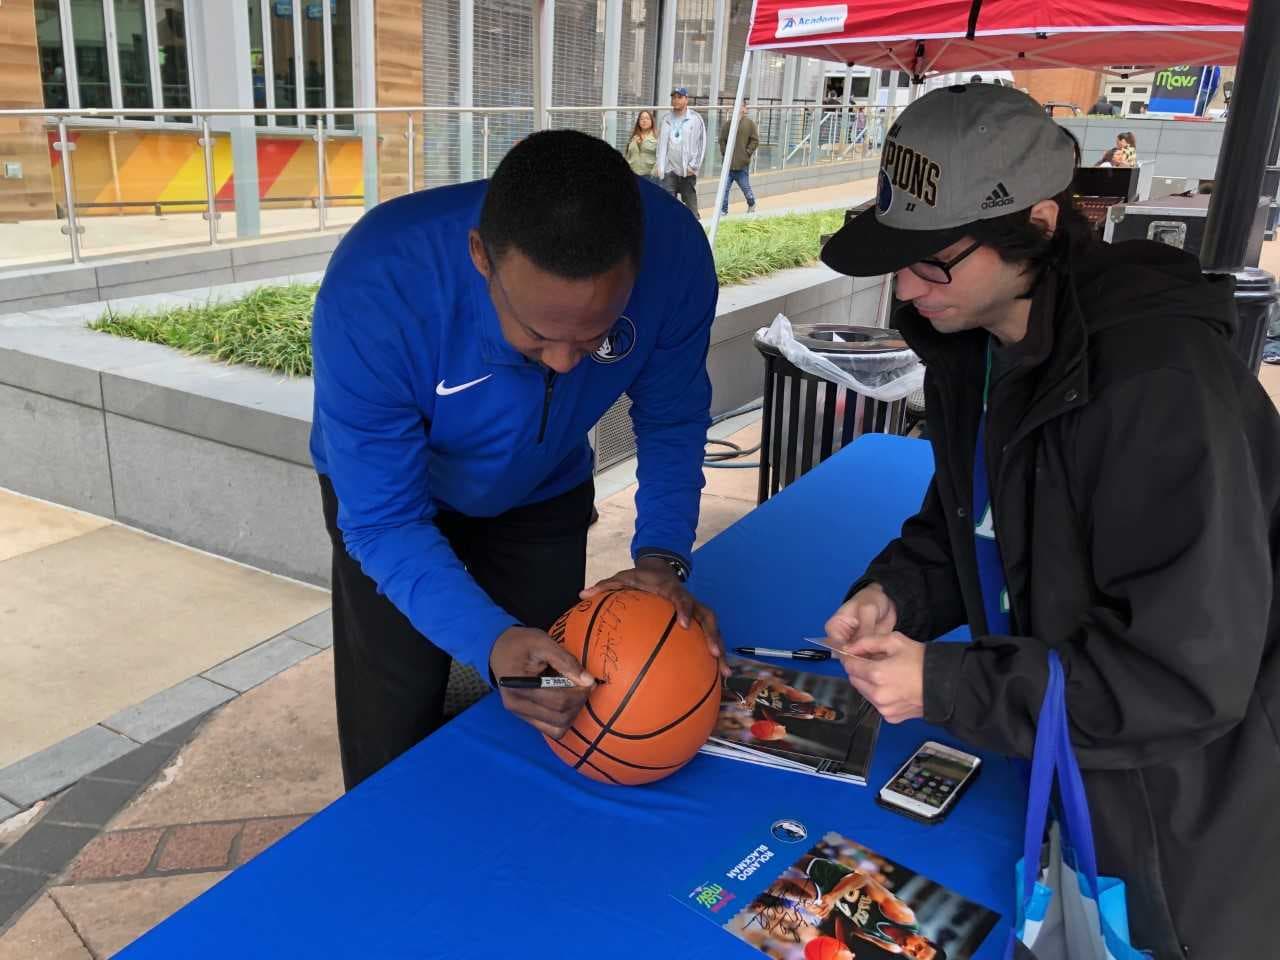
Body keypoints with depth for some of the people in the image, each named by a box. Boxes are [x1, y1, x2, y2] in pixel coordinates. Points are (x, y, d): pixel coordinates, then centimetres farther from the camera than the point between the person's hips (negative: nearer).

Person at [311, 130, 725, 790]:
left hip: (545, 495, 3)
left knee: (548, 717, 14)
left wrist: (663, 556, -31)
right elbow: (383, 521, -31)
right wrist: (491, 642, -48)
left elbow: (671, 420, -15)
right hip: (394, 490, -2)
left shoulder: (672, 254, -32)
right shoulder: (373, 290, -40)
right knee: (392, 748, 4)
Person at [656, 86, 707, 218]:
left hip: (687, 171, -3)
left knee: (690, 203, 6)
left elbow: (701, 144, -3)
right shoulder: (667, 119, 10)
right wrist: (659, 165, 6)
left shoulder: (695, 119, -2)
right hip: (669, 169, 3)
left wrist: (693, 166, -9)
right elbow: (661, 143, 14)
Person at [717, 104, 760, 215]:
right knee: (725, 188, -1)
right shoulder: (726, 124, 3)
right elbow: (722, 140, 10)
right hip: (728, 163, 2)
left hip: (743, 164, -2)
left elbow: (755, 140, -1)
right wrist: (724, 153, 0)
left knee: (745, 187, 9)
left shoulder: (750, 123, -1)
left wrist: (747, 153, -7)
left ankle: (752, 204, 36)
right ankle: (723, 210, 8)